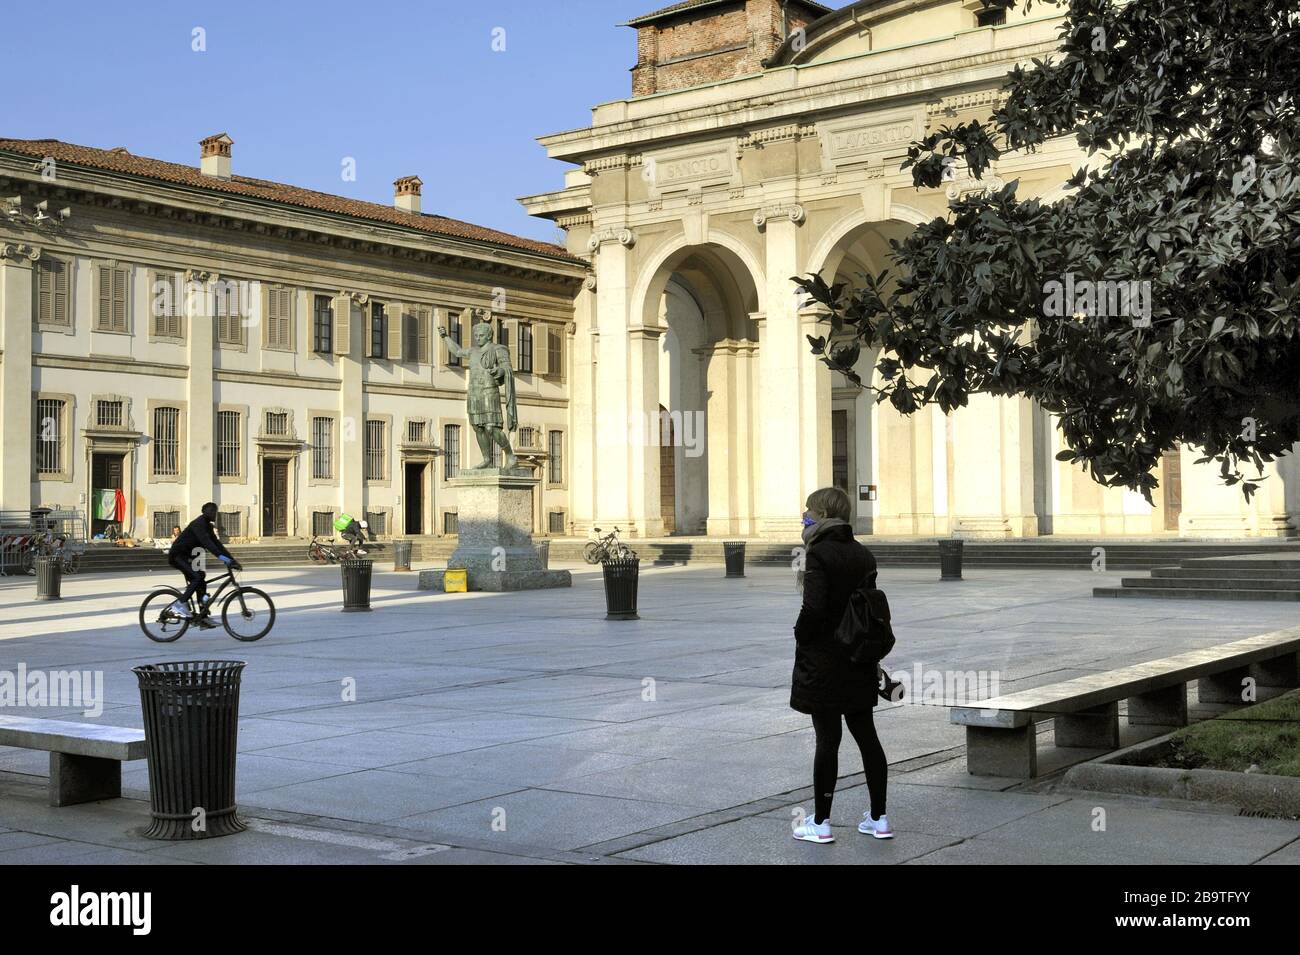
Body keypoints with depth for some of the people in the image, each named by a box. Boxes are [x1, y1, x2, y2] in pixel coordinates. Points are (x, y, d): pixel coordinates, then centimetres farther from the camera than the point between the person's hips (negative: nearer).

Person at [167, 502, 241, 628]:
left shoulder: (208, 526, 12)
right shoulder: (199, 524, -19)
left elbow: (217, 544, 9)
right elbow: (206, 542, -34)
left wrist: (232, 560, 0)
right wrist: (221, 556, -44)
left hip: (185, 557, 10)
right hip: (177, 555, -10)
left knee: (201, 583, 4)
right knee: (197, 577, -26)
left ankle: (203, 618, 6)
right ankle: (180, 604, -19)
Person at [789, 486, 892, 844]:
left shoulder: (819, 554, -15)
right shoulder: (863, 555, 8)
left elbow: (814, 606, -24)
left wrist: (801, 638, -7)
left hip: (823, 662, -7)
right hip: (858, 661, 7)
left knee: (827, 740, -1)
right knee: (866, 735, 12)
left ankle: (820, 823, 8)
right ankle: (878, 818, 19)